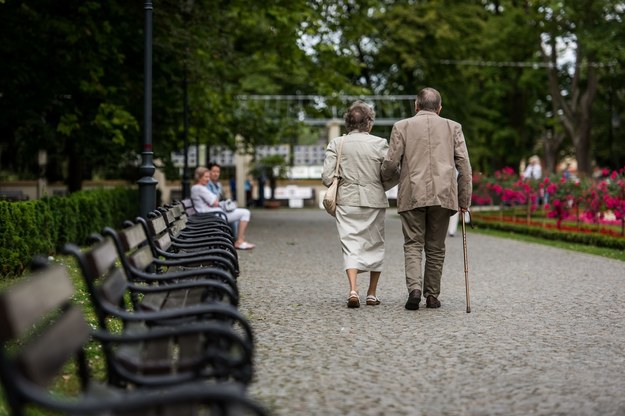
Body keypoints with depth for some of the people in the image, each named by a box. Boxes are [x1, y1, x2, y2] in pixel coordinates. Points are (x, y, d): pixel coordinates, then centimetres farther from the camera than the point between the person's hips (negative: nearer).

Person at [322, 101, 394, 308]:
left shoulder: (336, 144, -1)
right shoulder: (380, 144, -5)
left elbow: (327, 177, -5)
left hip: (347, 201, 0)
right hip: (374, 201, 0)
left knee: (350, 245, 3)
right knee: (374, 244, 14)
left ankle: (353, 289, -17)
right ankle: (372, 293, 20)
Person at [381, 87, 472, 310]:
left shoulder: (402, 126, 4)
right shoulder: (453, 127, 9)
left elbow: (391, 163, 0)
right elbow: (464, 166, 4)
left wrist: (385, 178, 22)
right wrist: (464, 200, 9)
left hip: (412, 195, -1)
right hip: (443, 195, 1)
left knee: (413, 245, 4)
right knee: (435, 248, 11)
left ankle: (414, 288, -15)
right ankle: (432, 296, 13)